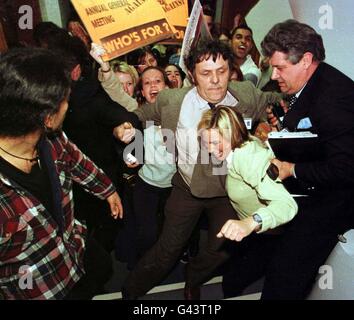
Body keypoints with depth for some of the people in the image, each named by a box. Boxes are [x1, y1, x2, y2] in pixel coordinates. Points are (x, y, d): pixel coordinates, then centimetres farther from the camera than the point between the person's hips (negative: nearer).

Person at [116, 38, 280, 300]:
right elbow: (140, 115, 1)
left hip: (227, 190, 2)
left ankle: (193, 280, 46)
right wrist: (125, 129, -18)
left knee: (222, 248, 11)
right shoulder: (172, 100, -17)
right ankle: (131, 290, 36)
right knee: (169, 247, 8)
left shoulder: (248, 96, -15)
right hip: (187, 188, -1)